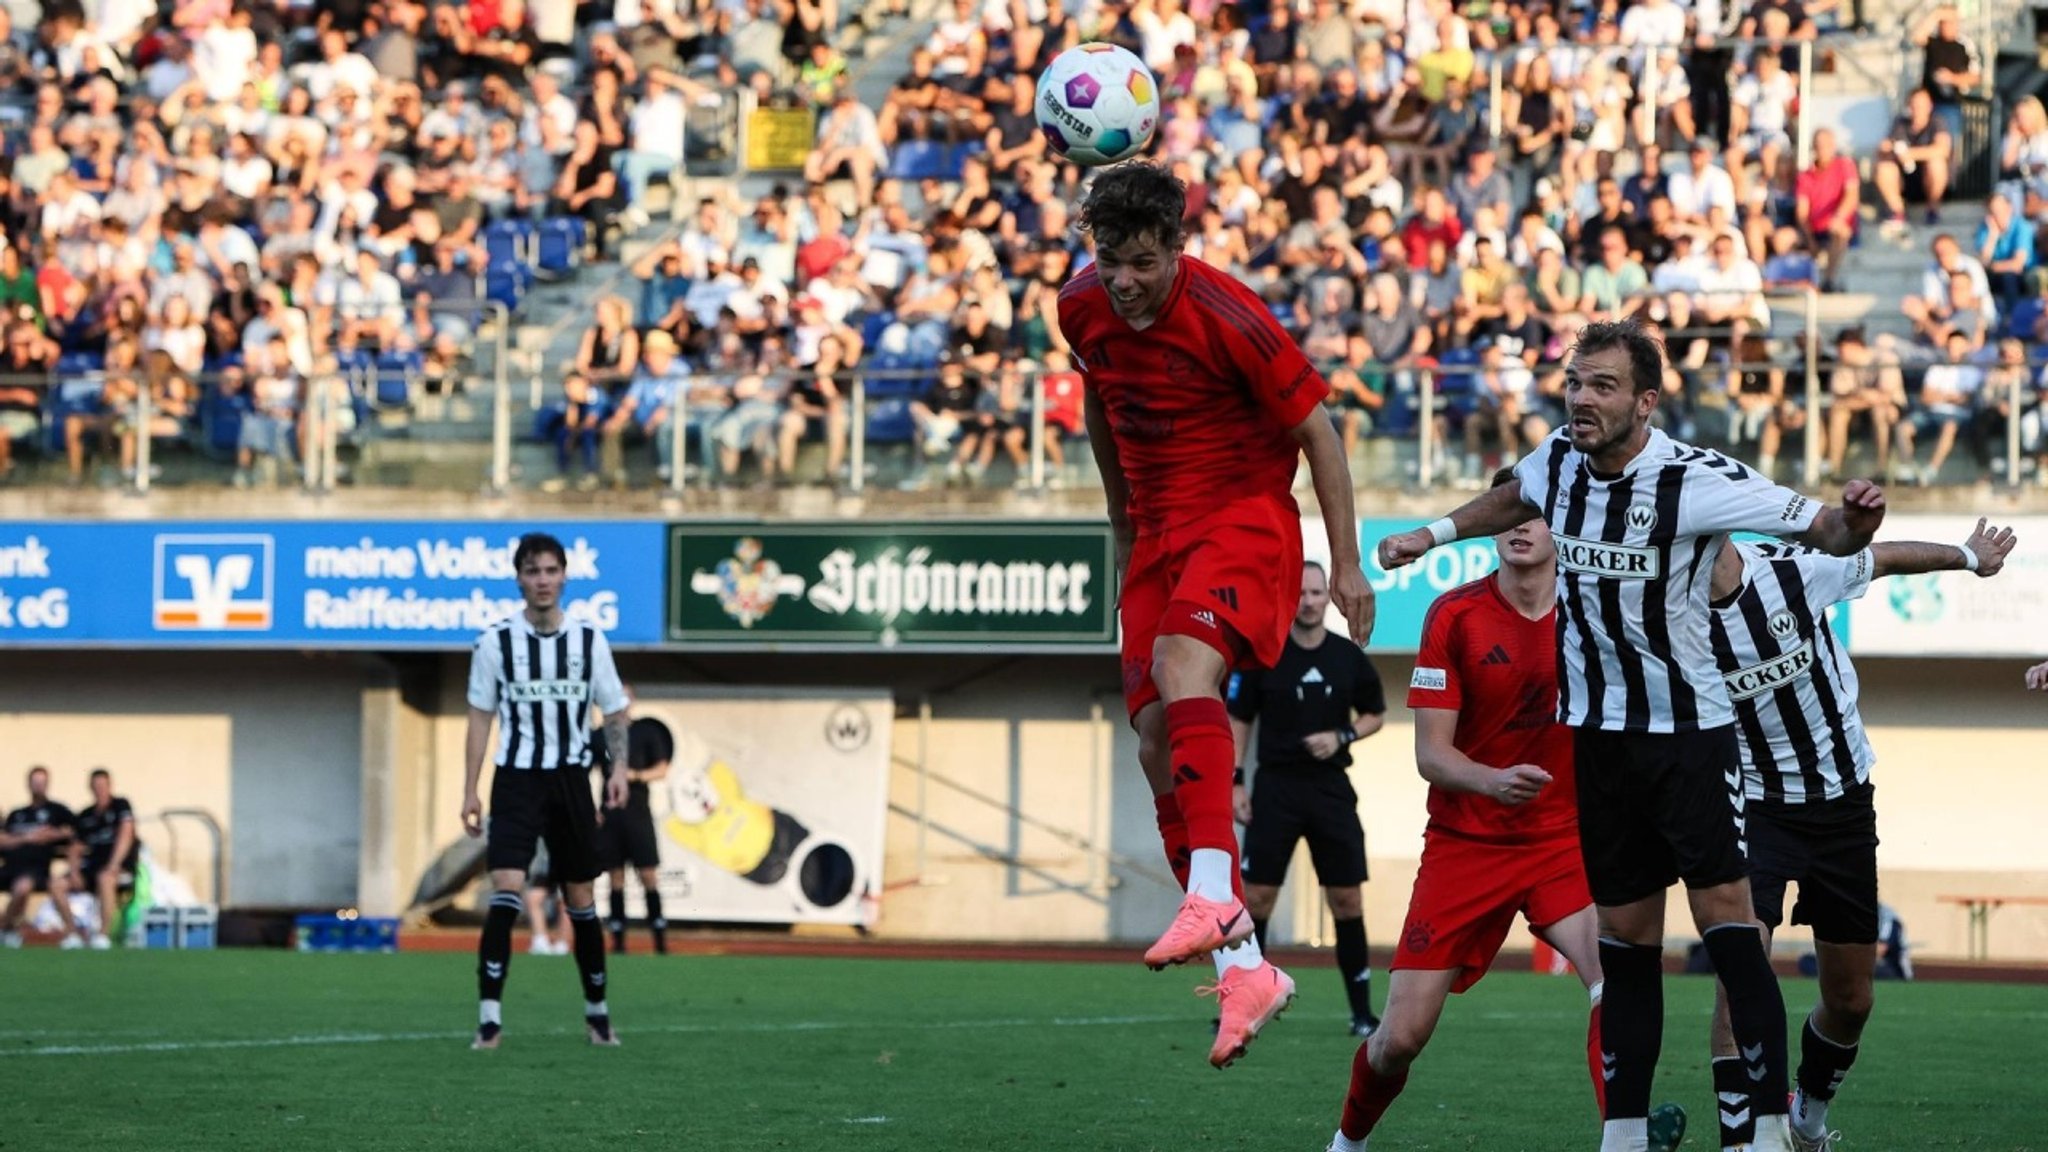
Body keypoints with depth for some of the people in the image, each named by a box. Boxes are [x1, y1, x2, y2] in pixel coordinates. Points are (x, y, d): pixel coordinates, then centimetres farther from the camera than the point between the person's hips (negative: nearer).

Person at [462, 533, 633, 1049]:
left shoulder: (589, 641, 3)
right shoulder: (496, 642, 0)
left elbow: (614, 712, 10)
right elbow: (480, 718, 4)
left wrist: (619, 769, -6)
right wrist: (470, 792, -1)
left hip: (570, 779, 2)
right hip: (516, 779, -2)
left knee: (580, 898, 9)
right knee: (505, 890, -17)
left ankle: (597, 1011, 23)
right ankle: (489, 1017, -18)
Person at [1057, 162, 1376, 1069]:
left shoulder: (1224, 316, -18)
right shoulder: (1081, 308, 0)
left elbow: (1316, 431, -10)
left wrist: (1348, 564, -9)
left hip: (1245, 515, -7)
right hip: (1158, 532, 7)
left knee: (1182, 664, -34)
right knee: (1157, 742, -4)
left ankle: (1214, 896, -43)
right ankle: (1245, 969, -1)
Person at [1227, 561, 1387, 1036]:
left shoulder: (1349, 657, 3)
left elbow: (1375, 714, 13)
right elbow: (1238, 720, 3)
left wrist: (1341, 736, -6)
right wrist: (1235, 781, -4)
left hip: (1331, 787, 1)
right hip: (1276, 785, -1)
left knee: (1346, 898, 0)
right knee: (1257, 895, -5)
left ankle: (1362, 1012, 8)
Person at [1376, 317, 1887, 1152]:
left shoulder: (1699, 482, -19)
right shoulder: (1555, 461, -3)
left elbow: (1824, 534, -14)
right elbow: (1514, 501, 24)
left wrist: (1854, 519, -35)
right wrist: (1431, 535, 21)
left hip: (1688, 731, -5)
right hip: (1595, 737, 5)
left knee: (1726, 918, -12)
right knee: (1625, 936, 8)